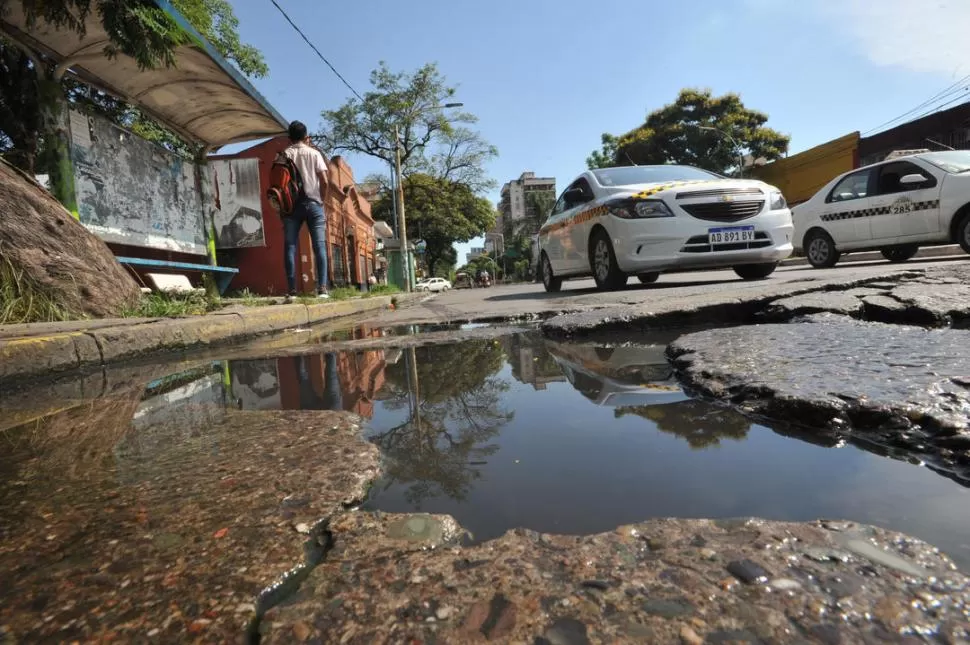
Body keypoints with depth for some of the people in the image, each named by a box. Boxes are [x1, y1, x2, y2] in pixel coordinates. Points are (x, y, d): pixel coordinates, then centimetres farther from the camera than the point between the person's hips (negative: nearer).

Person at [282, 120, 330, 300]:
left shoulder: (283, 155, 8)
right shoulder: (314, 153, 6)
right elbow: (324, 181, -3)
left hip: (291, 205, 1)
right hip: (313, 203, -1)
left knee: (290, 247, 1)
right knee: (319, 246, -2)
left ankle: (292, 291, -4)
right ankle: (322, 289, -10)